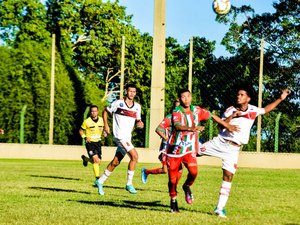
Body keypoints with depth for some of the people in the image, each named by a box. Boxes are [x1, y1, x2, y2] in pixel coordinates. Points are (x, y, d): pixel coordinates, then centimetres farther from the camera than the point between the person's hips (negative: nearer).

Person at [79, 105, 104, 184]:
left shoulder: (101, 120, -1)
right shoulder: (87, 122, -12)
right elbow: (81, 131, 0)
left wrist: (99, 136, 7)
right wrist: (85, 137, -16)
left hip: (98, 142, 5)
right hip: (90, 143, -5)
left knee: (98, 162, 7)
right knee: (96, 160, -20)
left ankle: (85, 159, 37)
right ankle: (97, 178, -12)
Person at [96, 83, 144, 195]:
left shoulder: (137, 106, 10)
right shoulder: (118, 103, -5)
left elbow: (137, 121, 17)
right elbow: (105, 112, 8)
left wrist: (139, 124, -6)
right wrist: (106, 125, -1)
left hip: (128, 137, 7)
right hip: (119, 135, -7)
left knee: (115, 162, 13)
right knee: (134, 156, -19)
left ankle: (100, 182, 28)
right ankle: (129, 184, -10)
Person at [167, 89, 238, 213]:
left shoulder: (196, 110, 0)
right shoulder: (176, 112, -13)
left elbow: (212, 116, 16)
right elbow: (177, 126, -33)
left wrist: (227, 125, 18)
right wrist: (191, 128, -51)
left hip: (189, 149, 2)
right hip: (175, 149, -2)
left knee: (193, 171, -21)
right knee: (173, 178, 1)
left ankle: (187, 186, 12)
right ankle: (173, 200, 26)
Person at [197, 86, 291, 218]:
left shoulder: (253, 110, 4)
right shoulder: (231, 110, -2)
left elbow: (267, 109, 22)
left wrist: (281, 98, 17)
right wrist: (231, 116, -21)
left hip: (233, 149, 0)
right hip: (219, 142, 0)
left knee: (228, 176, -4)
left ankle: (220, 208, -2)